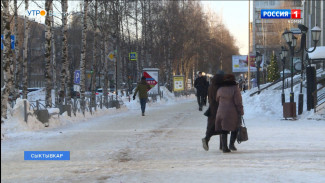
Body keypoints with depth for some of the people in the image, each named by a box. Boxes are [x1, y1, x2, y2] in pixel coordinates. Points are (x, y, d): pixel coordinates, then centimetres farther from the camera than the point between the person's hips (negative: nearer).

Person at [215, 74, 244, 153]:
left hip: (221, 112, 4)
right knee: (235, 128, 15)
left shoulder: (220, 89, 4)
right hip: (233, 113, -4)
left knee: (224, 130, 8)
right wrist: (240, 112, -4)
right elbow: (238, 102, -11)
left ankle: (224, 147, 2)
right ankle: (231, 144, 5)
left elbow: (217, 100, 18)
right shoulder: (235, 89, -10)